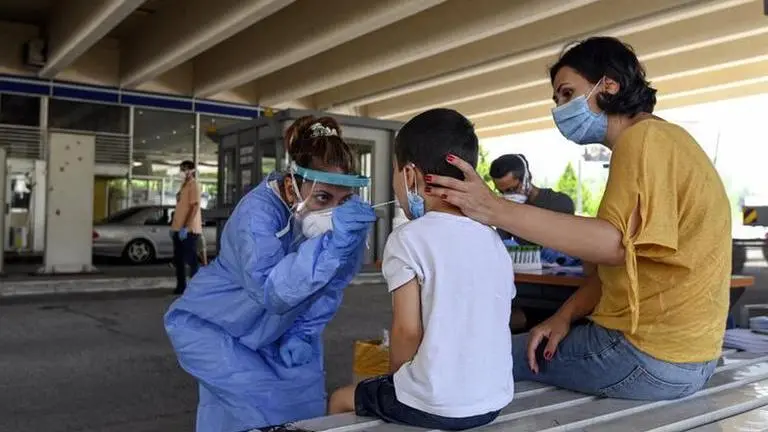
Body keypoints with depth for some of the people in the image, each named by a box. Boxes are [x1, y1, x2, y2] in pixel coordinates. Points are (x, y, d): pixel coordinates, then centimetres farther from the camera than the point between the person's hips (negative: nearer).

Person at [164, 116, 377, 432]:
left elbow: (332, 285, -3)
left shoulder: (351, 216, -18)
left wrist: (303, 332, -8)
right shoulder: (258, 211, -34)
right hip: (213, 326, -5)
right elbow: (270, 291, -47)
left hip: (280, 331, 5)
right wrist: (331, 242, -55)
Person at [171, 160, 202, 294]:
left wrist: (186, 227, -24)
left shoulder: (193, 185, -9)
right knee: (178, 259, 11)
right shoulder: (183, 185, 19)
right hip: (178, 229, 9)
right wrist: (174, 226, 18)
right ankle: (181, 286, 18)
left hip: (189, 230, -9)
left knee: (191, 259, -7)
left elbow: (195, 206, -18)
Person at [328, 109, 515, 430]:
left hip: (434, 405, -6)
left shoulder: (408, 239, -14)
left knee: (341, 399, 21)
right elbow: (490, 322, 8)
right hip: (494, 399, 7)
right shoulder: (494, 241, 4)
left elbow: (408, 330, -17)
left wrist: (395, 377, 2)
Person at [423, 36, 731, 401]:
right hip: (675, 347, 10)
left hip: (651, 354, -10)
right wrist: (565, 315, 1)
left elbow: (616, 244, -28)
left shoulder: (645, 138, -15)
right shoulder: (655, 141, 16)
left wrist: (496, 210, -30)